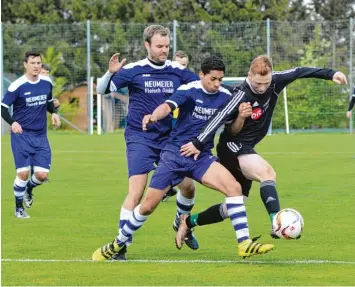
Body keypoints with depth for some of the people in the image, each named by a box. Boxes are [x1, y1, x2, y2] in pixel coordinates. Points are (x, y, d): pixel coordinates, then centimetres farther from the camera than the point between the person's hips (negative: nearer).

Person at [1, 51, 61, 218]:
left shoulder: (47, 83, 2)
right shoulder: (17, 86, -13)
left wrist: (54, 113, -1)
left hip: (41, 137, 4)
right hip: (21, 135, -4)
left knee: (42, 174, -4)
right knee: (23, 173, -9)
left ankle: (29, 188, 31)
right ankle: (19, 208, 11)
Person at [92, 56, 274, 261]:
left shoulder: (225, 97, 1)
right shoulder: (189, 90, -12)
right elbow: (168, 106, -32)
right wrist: (154, 116, -51)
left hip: (201, 158, 3)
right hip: (175, 154, -3)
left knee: (234, 187, -21)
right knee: (148, 205, -2)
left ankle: (244, 244, -18)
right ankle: (117, 244, 20)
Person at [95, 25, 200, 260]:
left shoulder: (177, 71, 1)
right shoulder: (134, 70, -7)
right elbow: (102, 90, -8)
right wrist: (111, 73, -28)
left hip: (170, 139, 4)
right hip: (140, 137, -4)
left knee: (188, 186, 3)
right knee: (136, 193, -15)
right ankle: (121, 244, -6)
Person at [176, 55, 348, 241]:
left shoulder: (274, 82, -6)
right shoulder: (242, 96, -25)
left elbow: (299, 72, 3)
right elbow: (219, 119, -26)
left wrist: (331, 74, 1)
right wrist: (198, 144, -26)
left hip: (246, 149, 9)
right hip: (233, 147, -9)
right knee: (267, 173, -32)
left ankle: (188, 222, 26)